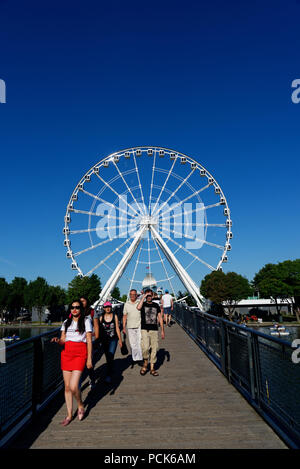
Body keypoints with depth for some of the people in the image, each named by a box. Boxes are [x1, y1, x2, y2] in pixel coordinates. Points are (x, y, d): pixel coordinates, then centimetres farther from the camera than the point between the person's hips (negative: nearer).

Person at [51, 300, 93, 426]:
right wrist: (57, 340, -13)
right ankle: (69, 415, 22)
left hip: (79, 354, -4)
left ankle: (80, 406, 17)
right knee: (67, 387, 7)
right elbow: (63, 340, 11)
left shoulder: (86, 321, 0)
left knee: (73, 386, -12)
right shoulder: (66, 322, 12)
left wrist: (89, 359, -5)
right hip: (66, 354, 4)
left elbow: (89, 341, -1)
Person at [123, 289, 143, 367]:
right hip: (130, 327, 2)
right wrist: (124, 327, 8)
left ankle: (140, 358, 6)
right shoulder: (126, 304, 7)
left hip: (139, 326, -2)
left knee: (140, 343, -5)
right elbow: (124, 316, 10)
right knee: (132, 344, 6)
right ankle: (134, 359, 17)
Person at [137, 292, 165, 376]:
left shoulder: (156, 305, 12)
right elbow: (138, 307, -24)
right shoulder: (143, 304, 2)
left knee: (154, 349, 5)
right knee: (145, 348, -18)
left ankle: (152, 368, 18)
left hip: (154, 330, 3)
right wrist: (143, 296, -16)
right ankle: (145, 363, 10)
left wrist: (162, 330, 10)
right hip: (144, 330, -3)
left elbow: (160, 318, 14)